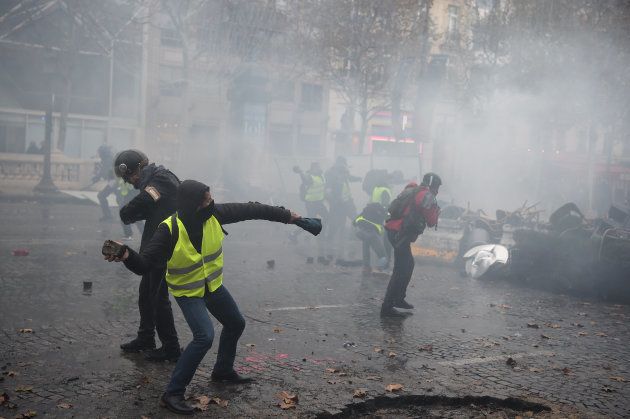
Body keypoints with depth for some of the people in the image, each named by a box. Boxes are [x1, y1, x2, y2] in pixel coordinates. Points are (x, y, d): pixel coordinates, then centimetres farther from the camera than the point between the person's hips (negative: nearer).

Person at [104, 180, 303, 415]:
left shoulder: (213, 215, -20)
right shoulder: (169, 230, -32)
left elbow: (249, 210, -10)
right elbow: (144, 265, -32)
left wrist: (286, 216, -5)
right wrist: (128, 256, -55)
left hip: (212, 285, 7)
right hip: (187, 292, -7)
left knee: (236, 324, 21)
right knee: (205, 336, -25)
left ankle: (223, 371, 47)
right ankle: (172, 394, -13)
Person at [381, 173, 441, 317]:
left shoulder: (412, 190, 21)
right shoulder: (427, 195, -6)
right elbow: (431, 222, -5)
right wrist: (436, 210, 13)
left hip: (393, 231, 10)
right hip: (401, 234, -10)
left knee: (408, 264, 24)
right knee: (401, 270, -9)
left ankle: (399, 298, 33)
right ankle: (387, 307, -11)